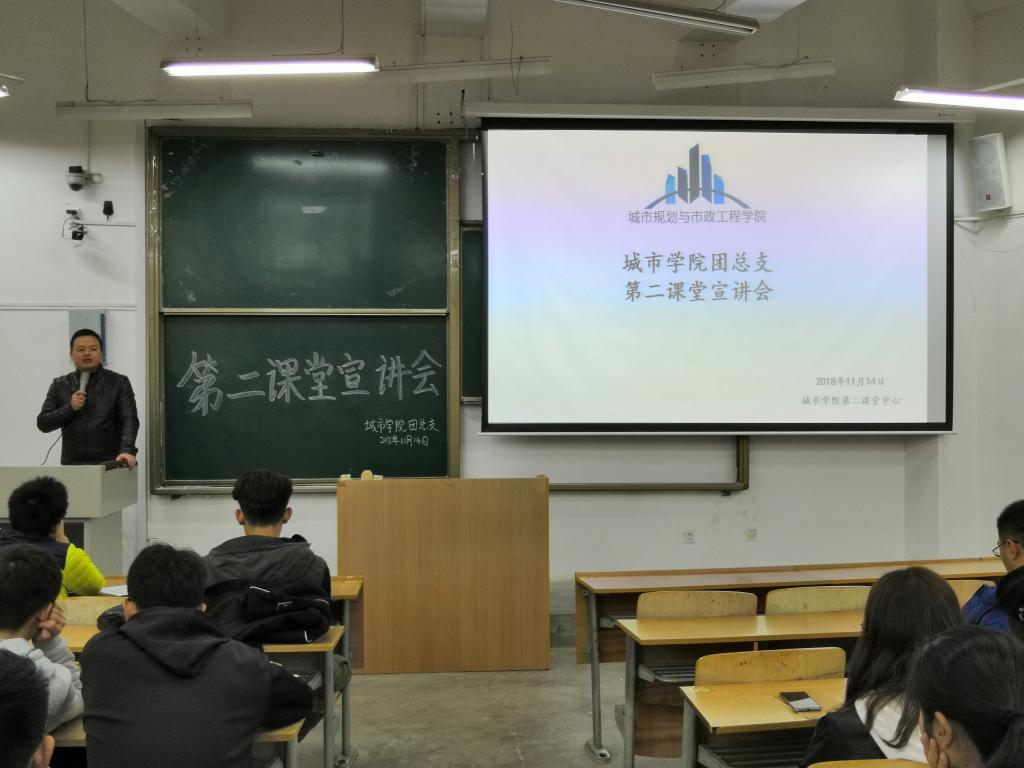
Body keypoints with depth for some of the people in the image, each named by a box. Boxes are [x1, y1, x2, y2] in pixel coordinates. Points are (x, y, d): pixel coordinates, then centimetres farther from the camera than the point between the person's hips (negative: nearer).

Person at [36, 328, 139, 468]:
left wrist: (127, 451, -24)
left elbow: (129, 420, -8)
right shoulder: (59, 386, 10)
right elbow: (42, 423, 7)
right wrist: (70, 408, -9)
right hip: (72, 465, 2)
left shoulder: (118, 383, 2)